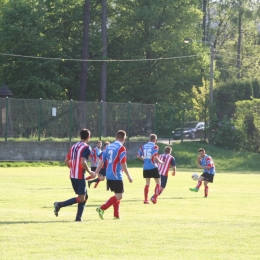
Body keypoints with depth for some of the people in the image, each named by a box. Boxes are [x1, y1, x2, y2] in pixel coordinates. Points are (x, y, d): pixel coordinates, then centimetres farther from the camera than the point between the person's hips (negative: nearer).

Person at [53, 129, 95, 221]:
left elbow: (66, 161, 15)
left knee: (85, 196, 16)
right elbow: (83, 162, -22)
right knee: (81, 199, -5)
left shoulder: (74, 146, 13)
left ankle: (78, 217, 9)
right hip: (80, 176, -9)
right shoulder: (86, 147, -11)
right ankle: (59, 205, -16)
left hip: (72, 175, 9)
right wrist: (90, 172, -11)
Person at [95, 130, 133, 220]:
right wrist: (128, 176, -8)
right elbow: (123, 164, -14)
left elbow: (102, 160, 9)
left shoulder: (108, 147, 10)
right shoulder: (121, 148, -11)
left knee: (117, 195, 18)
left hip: (109, 175, 8)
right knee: (119, 196, -6)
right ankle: (102, 209, -18)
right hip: (116, 176, -8)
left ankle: (116, 215, 15)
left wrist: (96, 172, 12)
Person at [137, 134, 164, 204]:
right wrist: (160, 162, 0)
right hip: (153, 167, -5)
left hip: (145, 168, 5)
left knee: (147, 184, 12)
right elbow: (155, 157, -18)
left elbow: (138, 156, 8)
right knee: (158, 183, 8)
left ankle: (145, 199, 6)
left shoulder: (143, 146, 7)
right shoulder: (155, 147, -9)